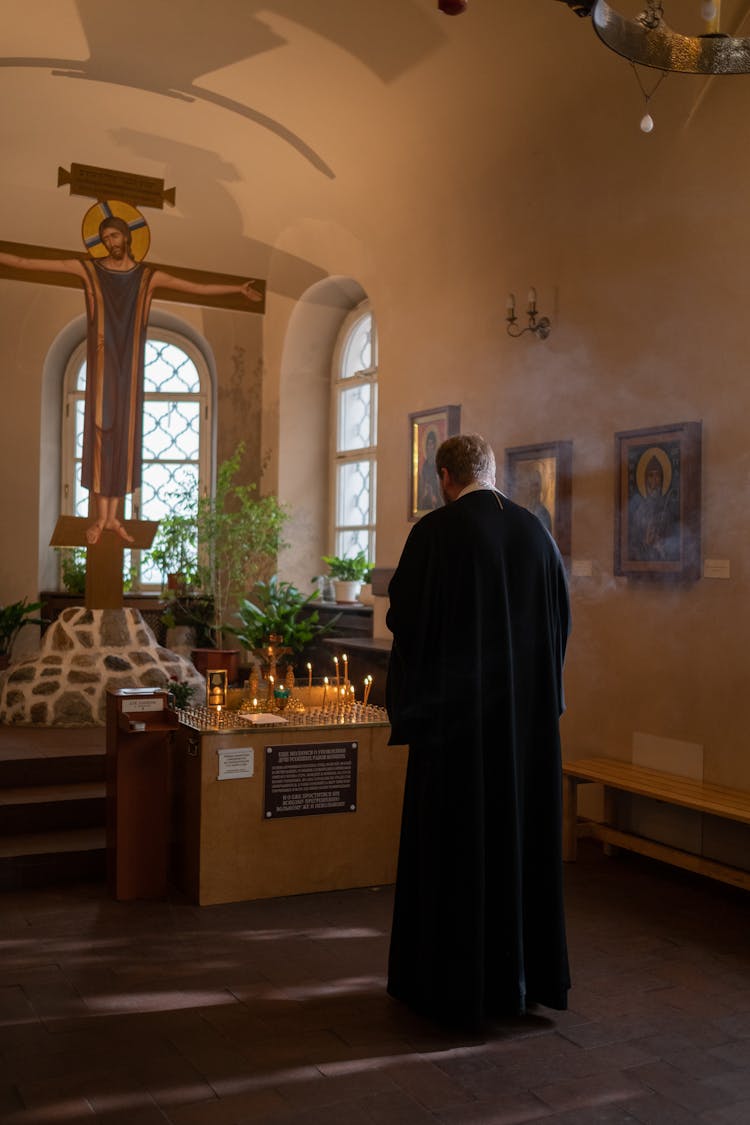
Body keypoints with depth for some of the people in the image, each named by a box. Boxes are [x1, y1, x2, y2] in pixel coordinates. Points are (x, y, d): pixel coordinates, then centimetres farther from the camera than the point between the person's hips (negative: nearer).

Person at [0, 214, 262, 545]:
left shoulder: (149, 275, 7)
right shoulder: (88, 268, 2)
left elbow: (198, 288, 10)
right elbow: (28, 263, 1)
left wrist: (238, 288, 6)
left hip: (130, 367, 2)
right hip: (102, 365, -2)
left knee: (124, 433, 3)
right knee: (99, 430, -5)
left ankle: (113, 516, 9)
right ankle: (101, 516, 0)